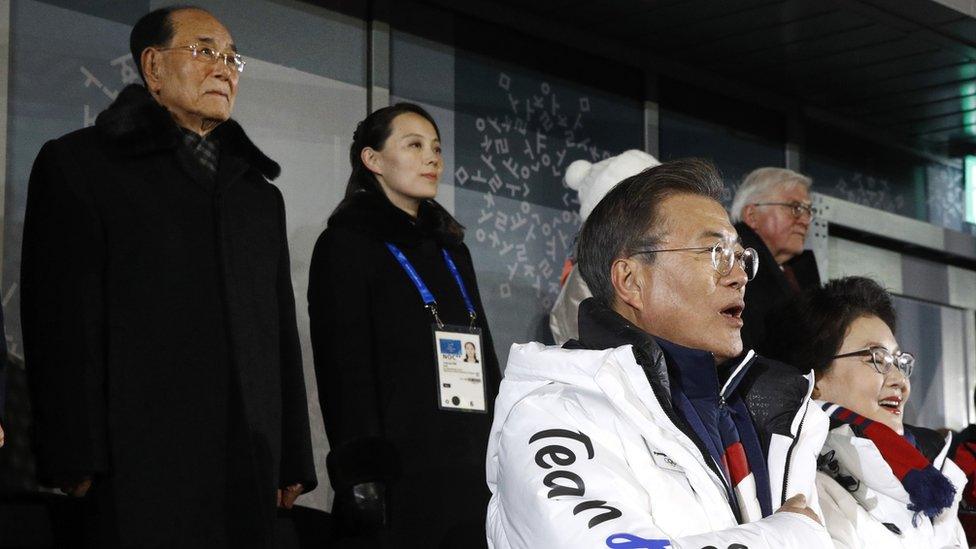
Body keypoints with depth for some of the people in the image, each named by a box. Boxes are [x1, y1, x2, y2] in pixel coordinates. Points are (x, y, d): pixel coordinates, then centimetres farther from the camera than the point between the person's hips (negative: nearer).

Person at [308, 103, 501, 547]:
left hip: (473, 477, 6)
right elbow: (345, 371, -10)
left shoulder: (452, 250, 20)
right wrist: (362, 475, -19)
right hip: (398, 479, -6)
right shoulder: (346, 244, -1)